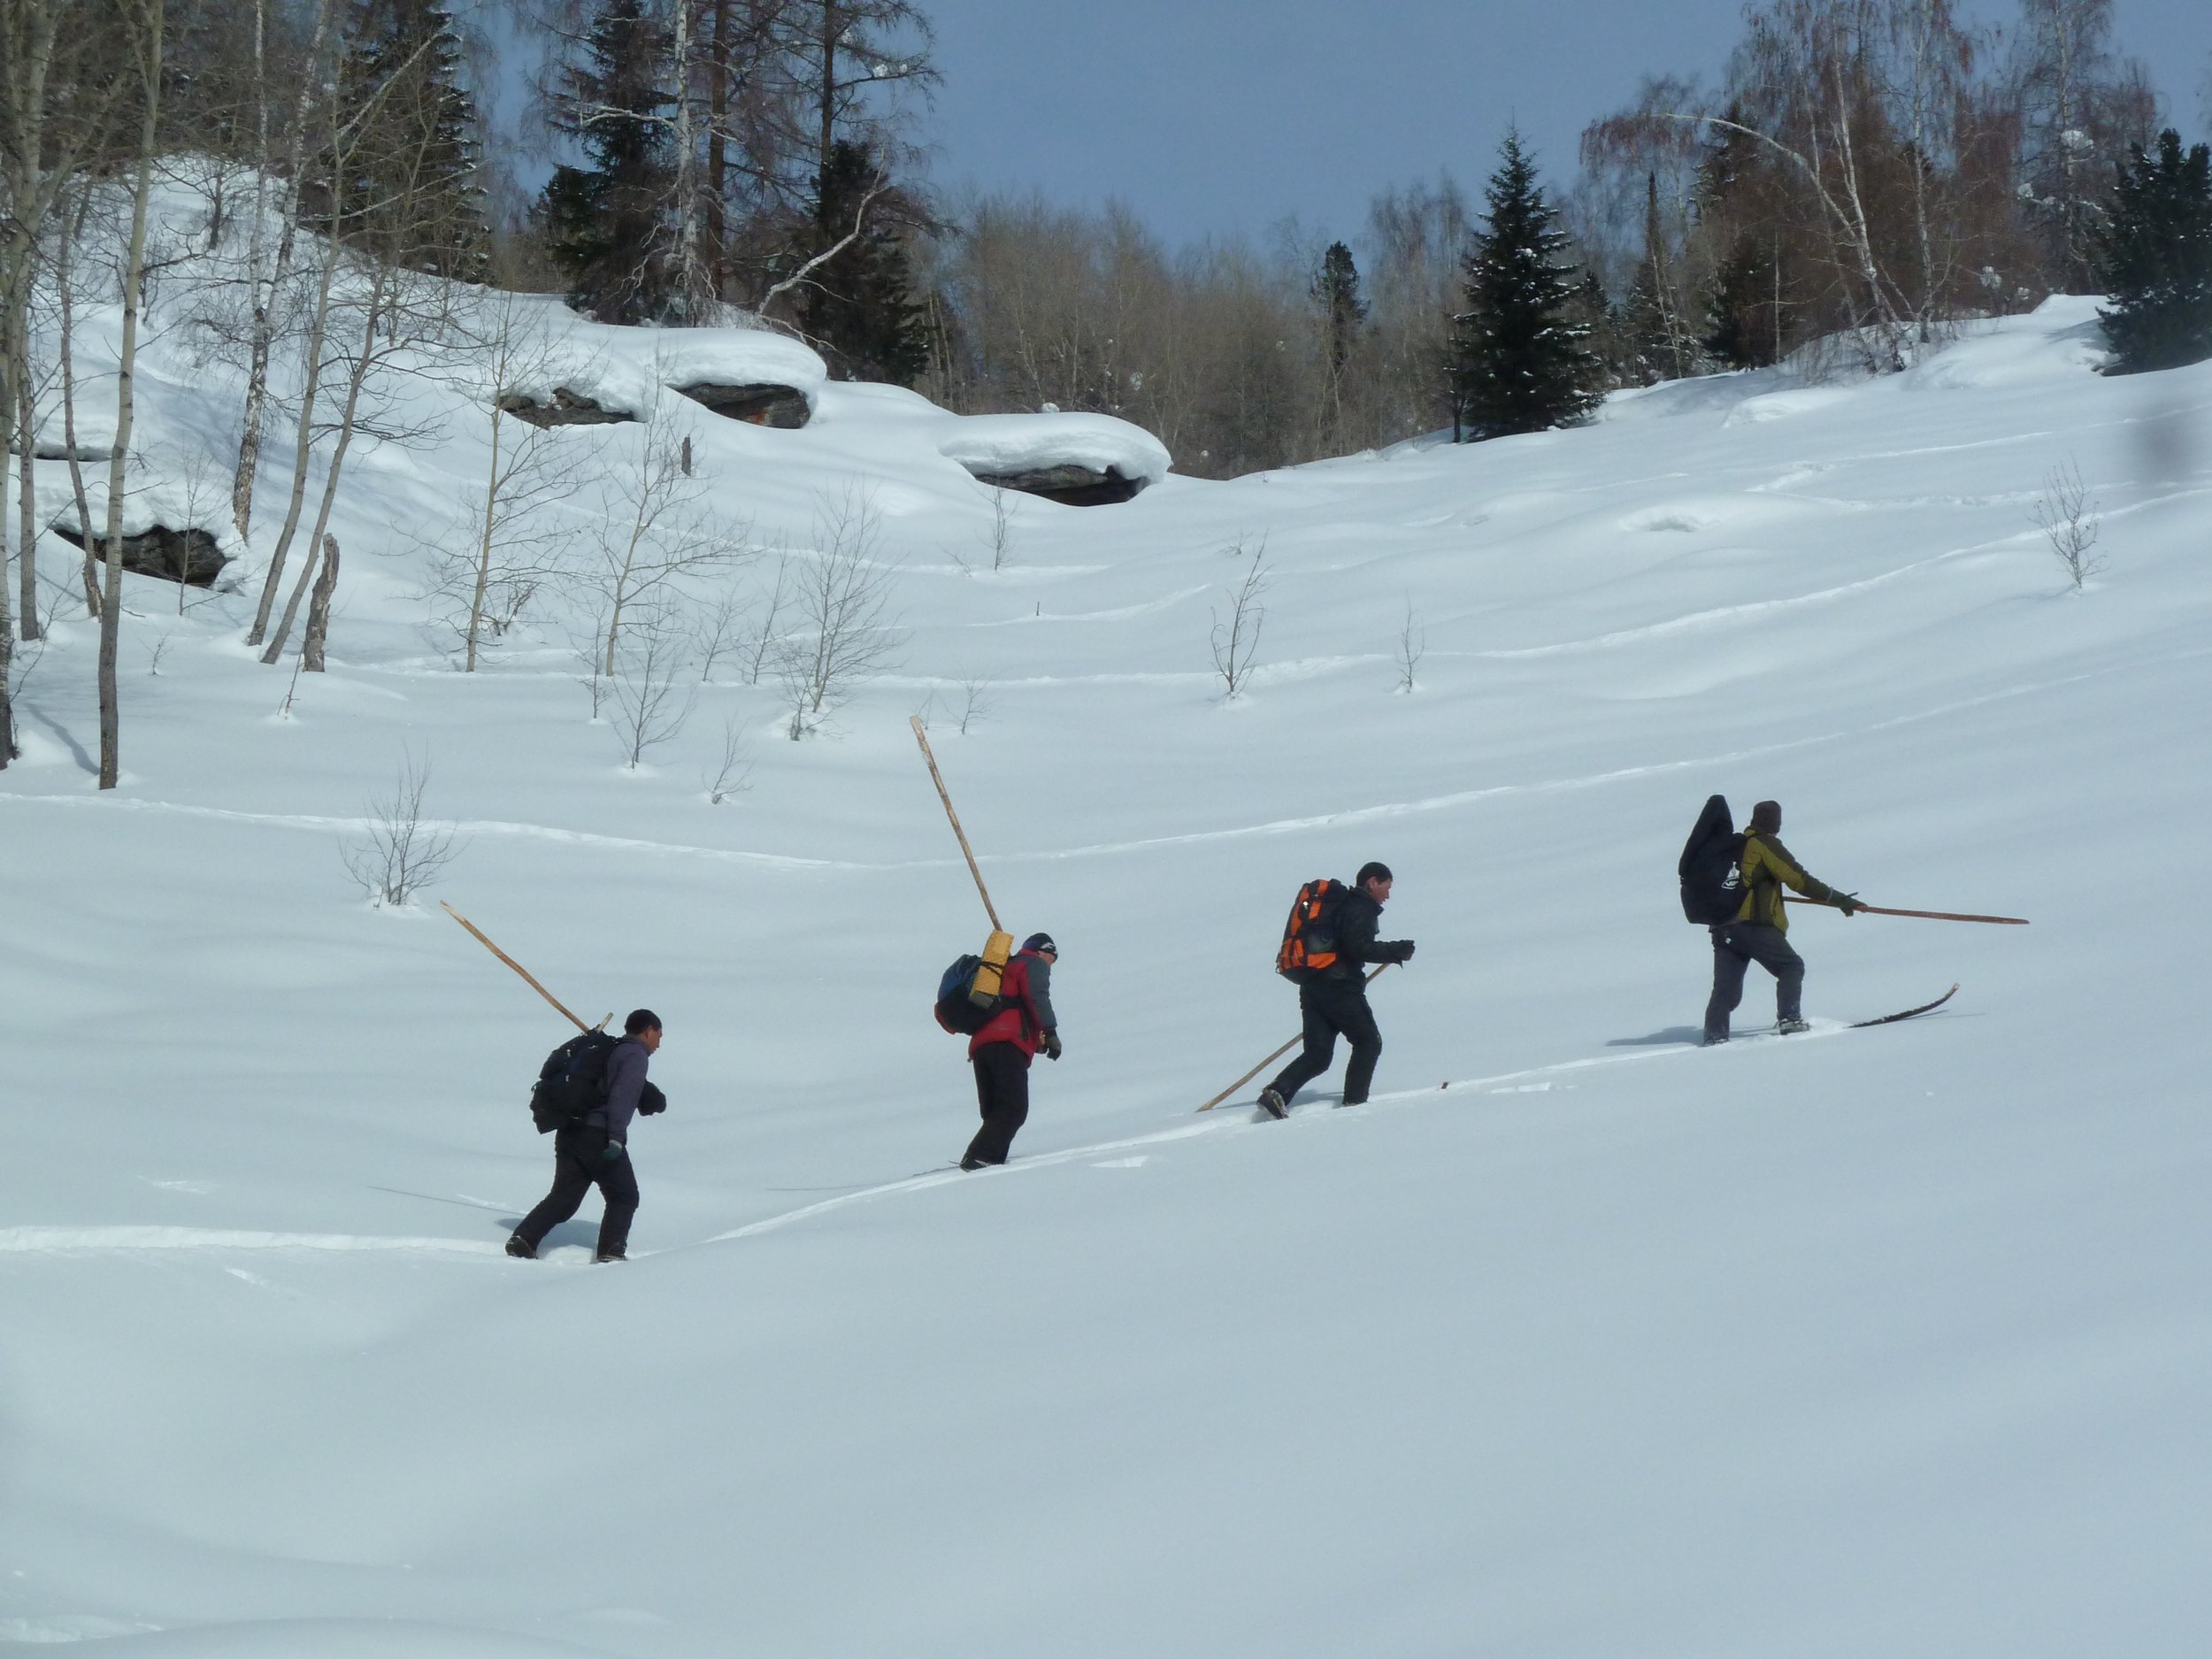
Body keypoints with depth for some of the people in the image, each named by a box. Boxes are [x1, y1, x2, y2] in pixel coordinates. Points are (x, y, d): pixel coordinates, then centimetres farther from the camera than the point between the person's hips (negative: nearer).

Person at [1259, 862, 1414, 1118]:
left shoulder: (1340, 903, 22)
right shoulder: (1362, 908, -6)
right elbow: (1358, 948, -18)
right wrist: (1396, 951, -12)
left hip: (1311, 988, 8)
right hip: (1340, 989, -8)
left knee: (1318, 1055, 5)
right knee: (1368, 1042, 8)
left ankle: (1277, 1092, -14)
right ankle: (1354, 1102, 2)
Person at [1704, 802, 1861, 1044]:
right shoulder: (1766, 844, 0)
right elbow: (1799, 879, -6)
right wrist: (1838, 899, -3)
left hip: (1723, 930, 6)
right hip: (1755, 926, -6)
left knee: (1726, 988, 5)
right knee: (1791, 967, 7)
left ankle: (1714, 1035, -10)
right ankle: (1789, 1019, -9)